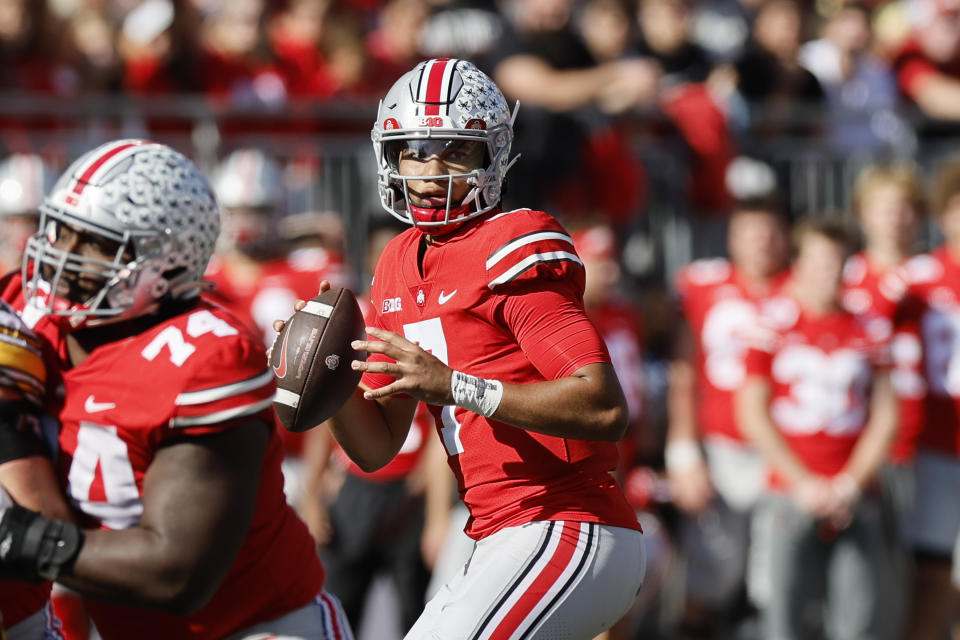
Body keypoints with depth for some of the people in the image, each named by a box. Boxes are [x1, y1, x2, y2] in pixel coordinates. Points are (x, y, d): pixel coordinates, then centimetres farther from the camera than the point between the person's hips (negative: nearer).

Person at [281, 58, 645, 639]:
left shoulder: (515, 253, -12)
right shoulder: (401, 264, 15)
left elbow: (607, 407, -23)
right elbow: (376, 448, 16)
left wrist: (454, 386, -27)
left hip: (568, 533, -10)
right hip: (504, 543, 10)